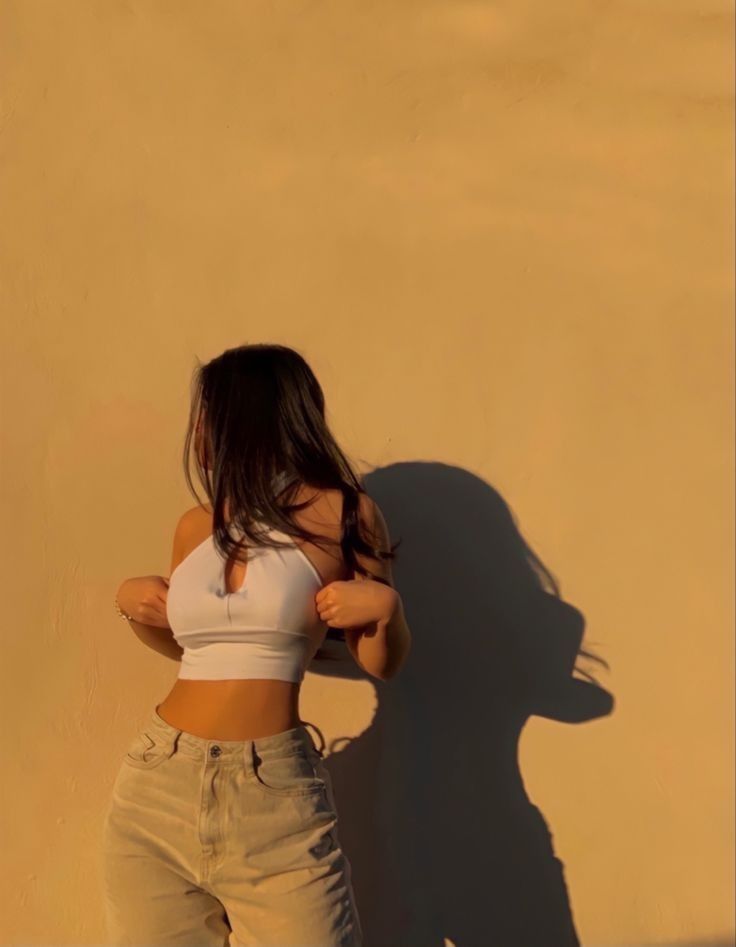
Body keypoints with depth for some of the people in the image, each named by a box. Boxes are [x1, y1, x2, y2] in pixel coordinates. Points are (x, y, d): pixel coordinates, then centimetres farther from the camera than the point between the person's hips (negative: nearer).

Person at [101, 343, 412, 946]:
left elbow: (382, 664, 4)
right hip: (157, 786, 5)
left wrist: (386, 607, -14)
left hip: (274, 797, -4)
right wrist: (130, 601, 9)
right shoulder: (195, 528, 10)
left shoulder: (341, 515, -3)